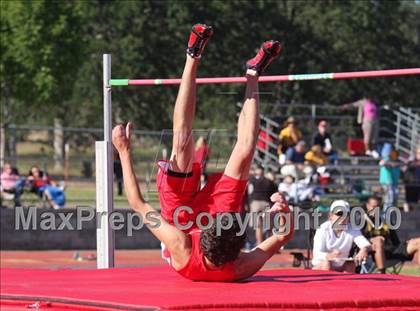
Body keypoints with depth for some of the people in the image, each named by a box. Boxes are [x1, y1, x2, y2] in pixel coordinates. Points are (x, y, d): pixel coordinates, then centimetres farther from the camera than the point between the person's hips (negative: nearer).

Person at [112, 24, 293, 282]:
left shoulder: (183, 254, -47)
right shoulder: (240, 269, -43)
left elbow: (139, 205, -37)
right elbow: (285, 235, -26)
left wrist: (124, 152, -34)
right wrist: (285, 210, -49)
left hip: (182, 220, -1)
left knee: (182, 144, -15)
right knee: (244, 151, -10)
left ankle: (193, 57, 1)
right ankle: (253, 75, 15)